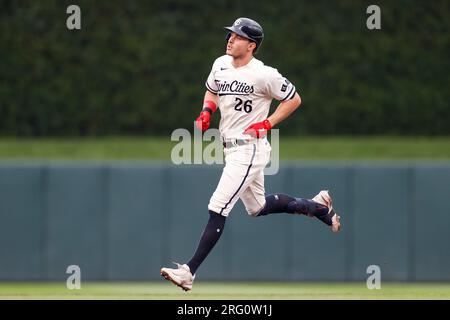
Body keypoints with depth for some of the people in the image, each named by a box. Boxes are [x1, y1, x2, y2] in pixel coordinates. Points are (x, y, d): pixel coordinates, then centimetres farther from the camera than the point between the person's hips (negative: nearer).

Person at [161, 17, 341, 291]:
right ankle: (317, 205, 41)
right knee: (258, 207, 22)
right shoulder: (220, 65, 5)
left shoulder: (263, 75, -16)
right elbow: (212, 91, 24)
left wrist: (268, 123, -14)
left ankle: (189, 273, -18)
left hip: (250, 148, -9)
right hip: (232, 148, 9)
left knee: (218, 209, -15)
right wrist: (206, 112, 4)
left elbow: (294, 99, -5)